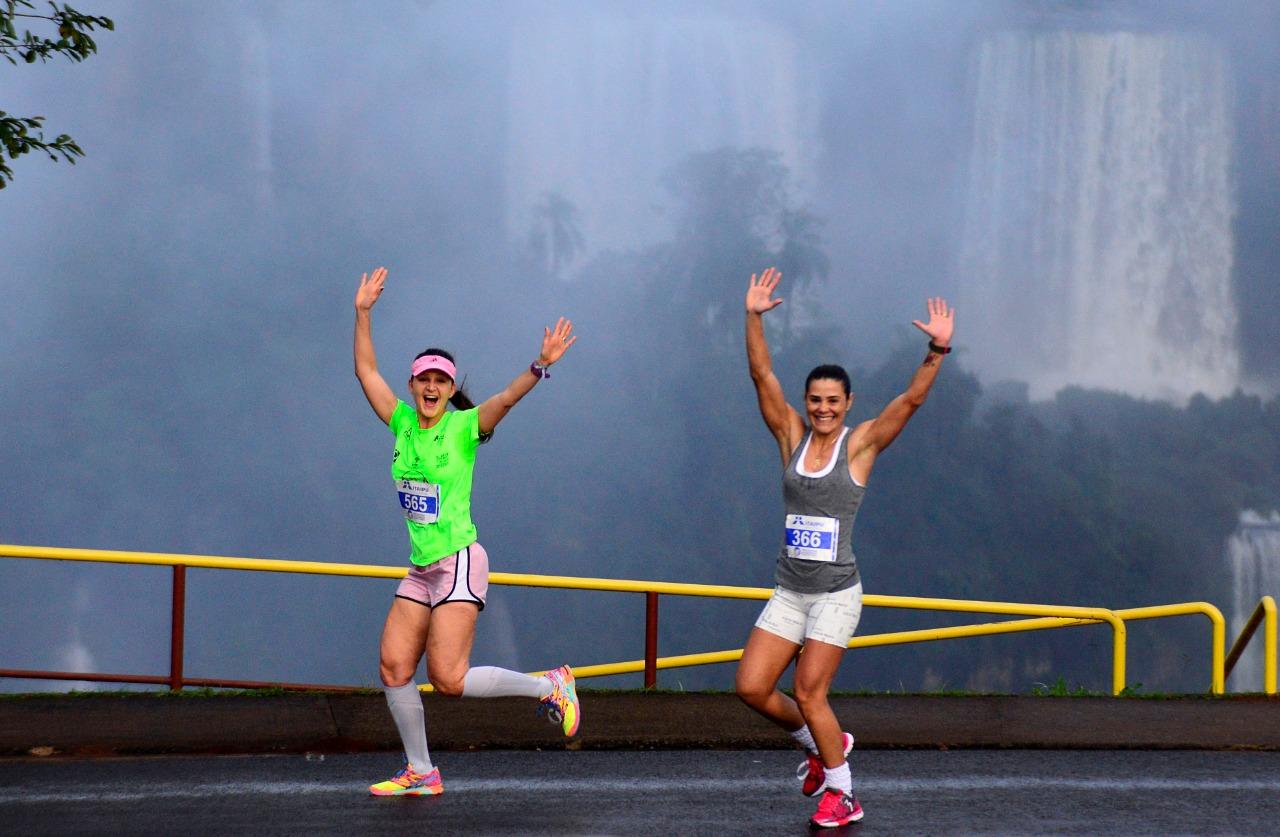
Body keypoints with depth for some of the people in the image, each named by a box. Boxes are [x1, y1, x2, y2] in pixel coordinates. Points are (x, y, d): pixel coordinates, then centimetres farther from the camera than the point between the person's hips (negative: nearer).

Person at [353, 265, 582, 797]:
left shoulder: (464, 428, -7)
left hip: (459, 563, -7)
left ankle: (548, 686, 4)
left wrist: (539, 367, -40)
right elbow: (366, 371, 12)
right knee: (394, 668, 1)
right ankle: (420, 773, 12)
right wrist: (363, 313, 6)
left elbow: (505, 399, -24)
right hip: (421, 570, 7)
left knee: (448, 679, -14)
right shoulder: (403, 424, 8)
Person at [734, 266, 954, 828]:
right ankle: (819, 747, 23)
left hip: (836, 593, -4)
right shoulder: (791, 436, 5)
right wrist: (754, 317, -11)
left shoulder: (860, 444, -3)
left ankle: (842, 794, 6)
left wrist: (938, 350, -26)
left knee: (809, 693, -10)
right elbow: (762, 375, -1)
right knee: (751, 687, -3)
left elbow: (912, 399, -13)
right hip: (788, 592, 4)